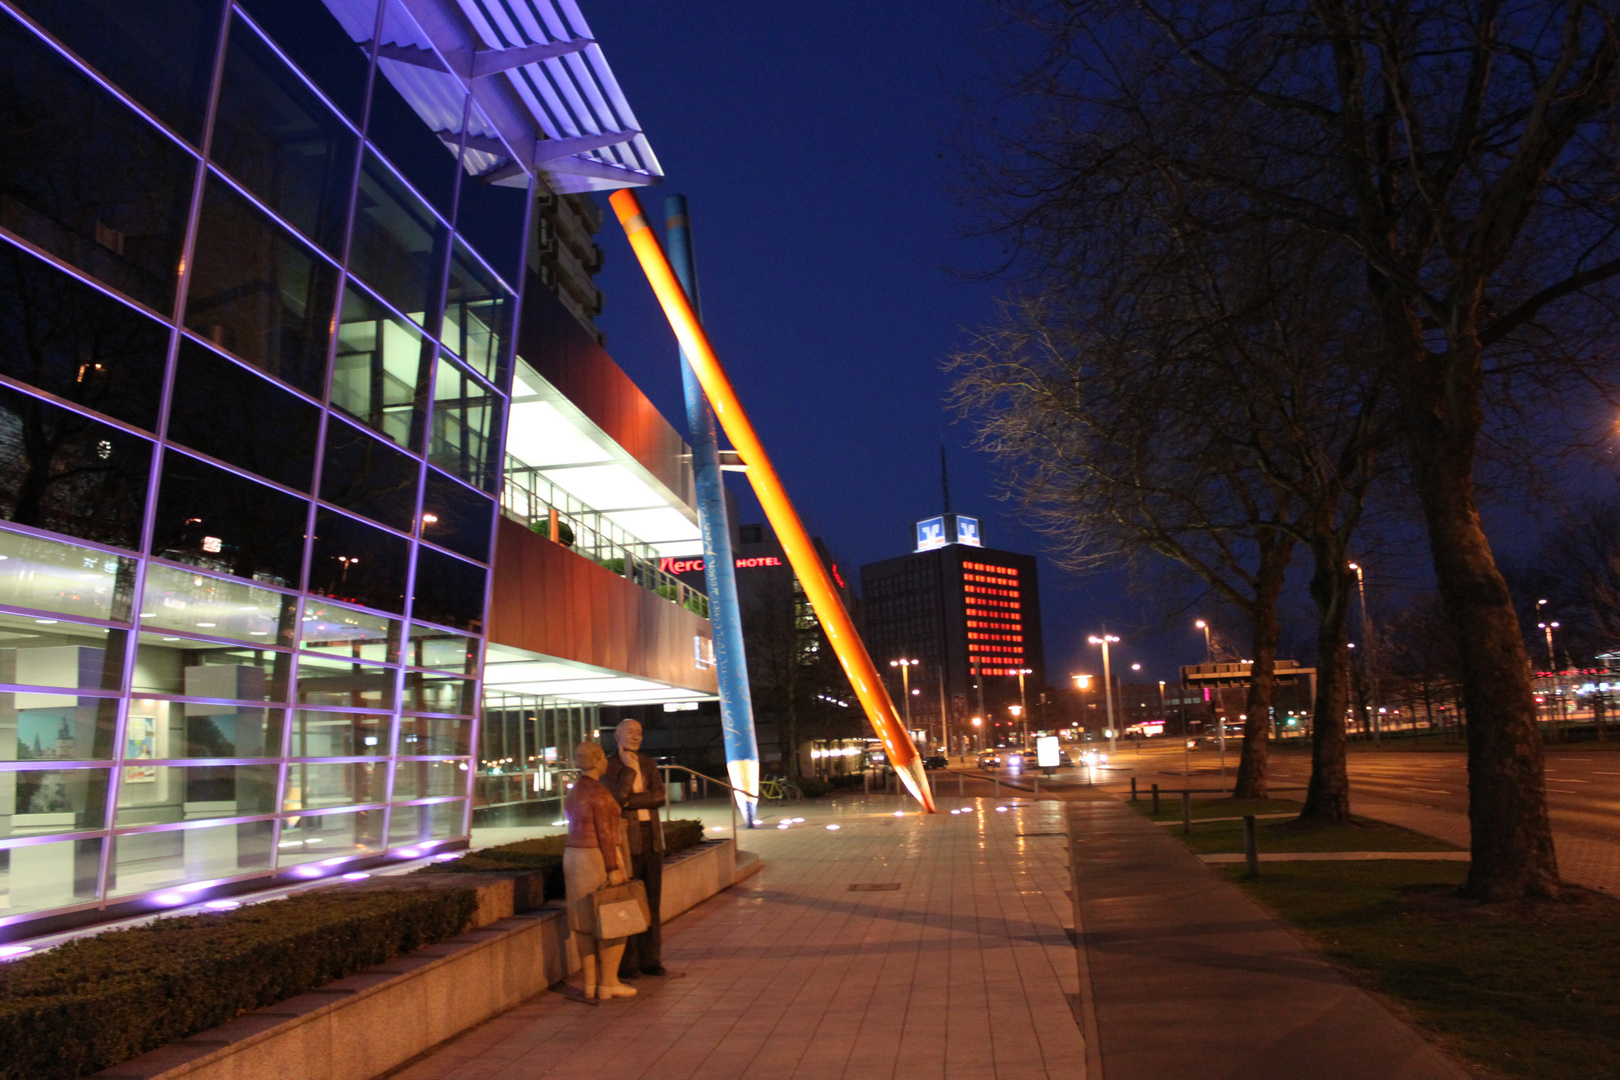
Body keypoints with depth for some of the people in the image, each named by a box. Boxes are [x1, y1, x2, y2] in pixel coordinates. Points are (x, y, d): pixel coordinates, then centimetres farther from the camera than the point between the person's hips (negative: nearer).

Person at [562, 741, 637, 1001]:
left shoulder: (573, 792, 10)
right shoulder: (600, 793, -17)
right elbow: (605, 834, -20)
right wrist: (613, 870, -18)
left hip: (576, 857, 9)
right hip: (600, 859, -9)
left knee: (586, 924, 9)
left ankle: (591, 985, 13)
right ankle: (608, 983, 3)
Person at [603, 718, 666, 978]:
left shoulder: (649, 764, 10)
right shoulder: (609, 766, -3)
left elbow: (659, 796, -5)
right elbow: (616, 798, -18)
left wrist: (628, 802, -14)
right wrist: (629, 769, -18)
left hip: (652, 839, 5)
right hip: (627, 839, -5)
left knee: (652, 900, 8)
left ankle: (650, 959, 17)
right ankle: (626, 963, 8)